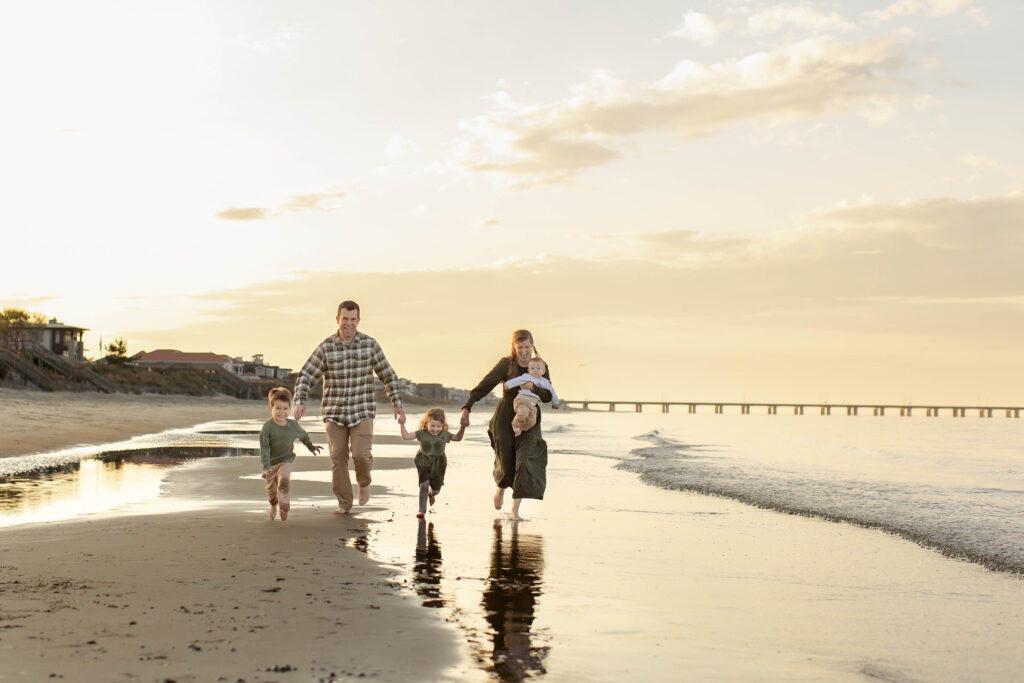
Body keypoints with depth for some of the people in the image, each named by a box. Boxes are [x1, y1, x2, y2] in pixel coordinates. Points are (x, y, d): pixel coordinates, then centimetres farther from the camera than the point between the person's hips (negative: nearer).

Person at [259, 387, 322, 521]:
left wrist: (311, 447, 24)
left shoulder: (293, 425, -12)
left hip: (286, 459, 0)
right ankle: (273, 504, 46)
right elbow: (264, 448, -23)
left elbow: (303, 436, 11)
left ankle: (284, 507, -12)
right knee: (271, 487, 14)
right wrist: (266, 467, -29)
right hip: (271, 461, 0)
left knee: (284, 480, -25)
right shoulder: (267, 427, -23)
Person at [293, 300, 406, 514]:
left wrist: (397, 404, -2)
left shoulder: (370, 344, -3)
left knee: (361, 454, -16)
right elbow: (305, 377, -8)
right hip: (335, 412, 1)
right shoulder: (325, 348, -5)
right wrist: (300, 402, -25)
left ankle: (364, 482, 16)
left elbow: (388, 376, 4)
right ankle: (344, 504, 12)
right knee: (338, 458, -3)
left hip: (362, 411, -1)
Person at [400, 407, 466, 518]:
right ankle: (422, 510, -6)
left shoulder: (444, 434, -7)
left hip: (438, 464, 2)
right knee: (424, 485, -16)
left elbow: (458, 438, 8)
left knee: (436, 487, 12)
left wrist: (463, 427, -4)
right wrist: (402, 424, -24)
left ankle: (431, 494, 52)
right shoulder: (422, 433, -13)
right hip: (424, 462, -2)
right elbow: (406, 436, -14)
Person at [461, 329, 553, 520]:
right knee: (506, 462, 7)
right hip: (505, 419, -1)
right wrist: (467, 408, -19)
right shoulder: (506, 364, -7)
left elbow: (548, 396, -2)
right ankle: (501, 487, 44)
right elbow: (484, 386, -10)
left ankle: (515, 510, -10)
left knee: (525, 460, -14)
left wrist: (533, 387, -23)